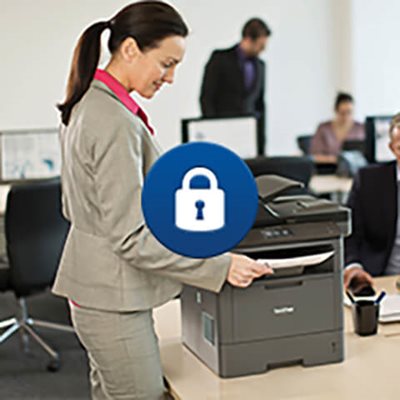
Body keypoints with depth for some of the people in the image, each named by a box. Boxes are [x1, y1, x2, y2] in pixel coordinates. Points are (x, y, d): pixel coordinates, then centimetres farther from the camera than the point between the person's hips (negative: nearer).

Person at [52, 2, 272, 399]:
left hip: (95, 288, 10)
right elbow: (131, 237, -24)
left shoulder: (87, 105, 8)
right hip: (114, 300, -10)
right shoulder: (116, 123, -23)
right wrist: (221, 267, -24)